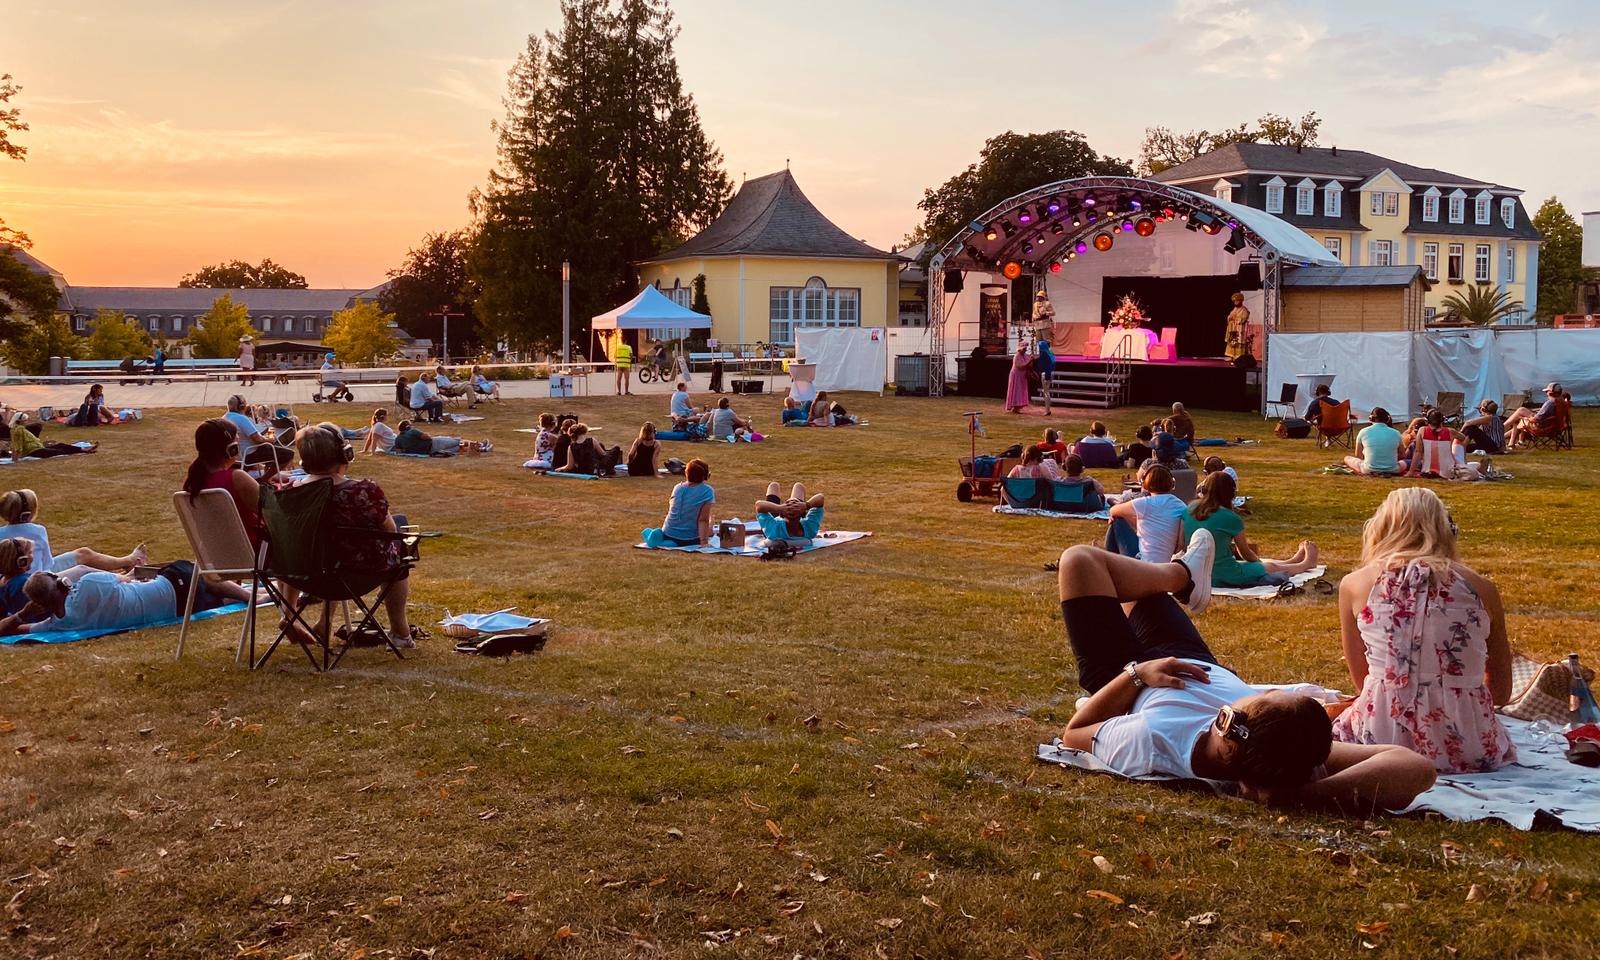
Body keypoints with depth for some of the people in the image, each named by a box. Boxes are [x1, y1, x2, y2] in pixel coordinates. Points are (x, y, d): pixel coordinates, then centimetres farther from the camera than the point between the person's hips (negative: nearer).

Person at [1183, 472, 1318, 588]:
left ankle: (1293, 561, 55)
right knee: (1272, 567, 22)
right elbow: (1245, 553, -1)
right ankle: (1306, 563, 49)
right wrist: (1259, 560, 22)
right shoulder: (1230, 518, -17)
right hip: (1224, 576, -6)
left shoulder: (1189, 510, -2)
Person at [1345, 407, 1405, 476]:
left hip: (1369, 470, -1)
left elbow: (1357, 455, 11)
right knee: (1403, 463, 35)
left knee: (1347, 459, 23)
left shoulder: (1364, 432, 0)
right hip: (1391, 470, 1)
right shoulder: (1396, 433, 2)